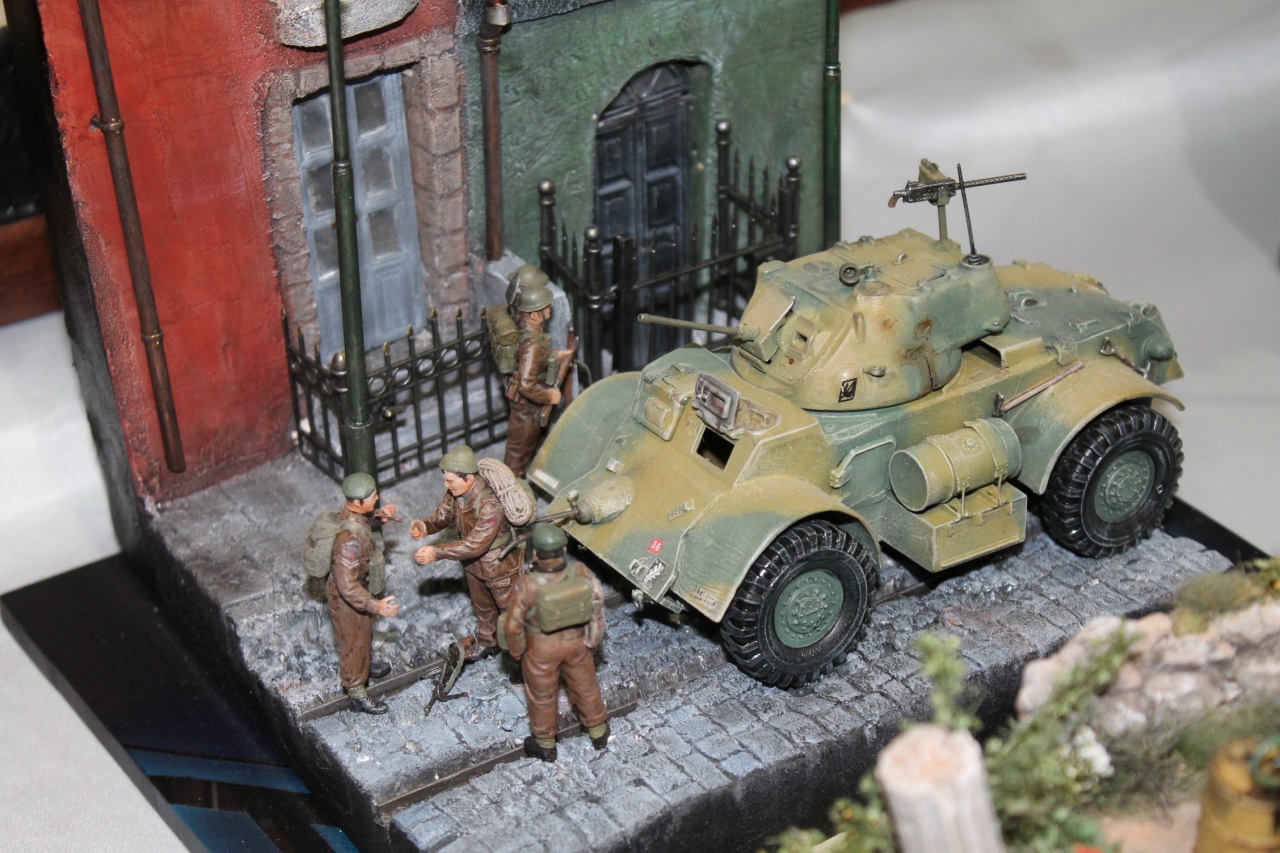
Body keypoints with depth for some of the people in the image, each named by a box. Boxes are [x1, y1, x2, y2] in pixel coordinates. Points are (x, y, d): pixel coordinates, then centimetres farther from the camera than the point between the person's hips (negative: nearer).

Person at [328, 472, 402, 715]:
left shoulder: (349, 513, -13)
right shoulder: (350, 538, -41)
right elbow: (347, 586, -38)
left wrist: (378, 514, -1)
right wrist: (377, 606, -40)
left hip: (359, 585, 9)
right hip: (347, 597, -9)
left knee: (364, 632, 31)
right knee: (354, 641, 13)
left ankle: (364, 666, 57)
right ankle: (357, 692, 33)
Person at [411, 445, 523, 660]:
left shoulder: (490, 505, -40)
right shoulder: (455, 492, -16)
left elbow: (475, 545, -37)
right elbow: (442, 515, -3)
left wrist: (437, 552, -38)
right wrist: (425, 526, -26)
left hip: (499, 567, -8)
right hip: (474, 563, 8)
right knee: (482, 606, 30)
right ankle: (486, 643, 55)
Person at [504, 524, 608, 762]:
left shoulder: (528, 586, -34)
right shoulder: (580, 572, -24)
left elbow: (514, 625, -23)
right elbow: (596, 604, -7)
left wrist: (517, 651, -2)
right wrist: (594, 638, 11)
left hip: (542, 648, -3)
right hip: (577, 642, 3)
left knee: (542, 695, 23)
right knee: (585, 686, 27)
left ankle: (545, 745, 44)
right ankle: (598, 733, 50)